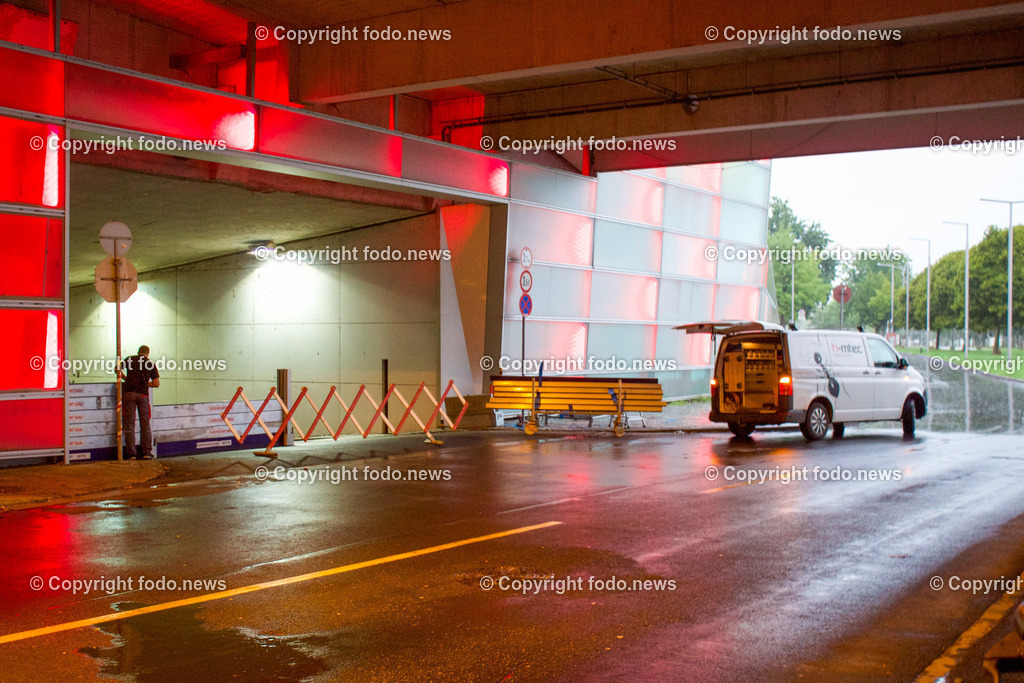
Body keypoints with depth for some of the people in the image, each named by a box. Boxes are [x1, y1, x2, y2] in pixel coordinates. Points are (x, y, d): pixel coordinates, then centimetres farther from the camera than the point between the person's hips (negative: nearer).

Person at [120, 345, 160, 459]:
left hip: (129, 393, 0)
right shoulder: (151, 364, 11)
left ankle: (131, 453, -1)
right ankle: (147, 452, 4)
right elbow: (156, 383, 6)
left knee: (129, 424, 2)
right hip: (143, 394, 1)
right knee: (145, 424, 9)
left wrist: (126, 379, 15)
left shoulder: (130, 359, 10)